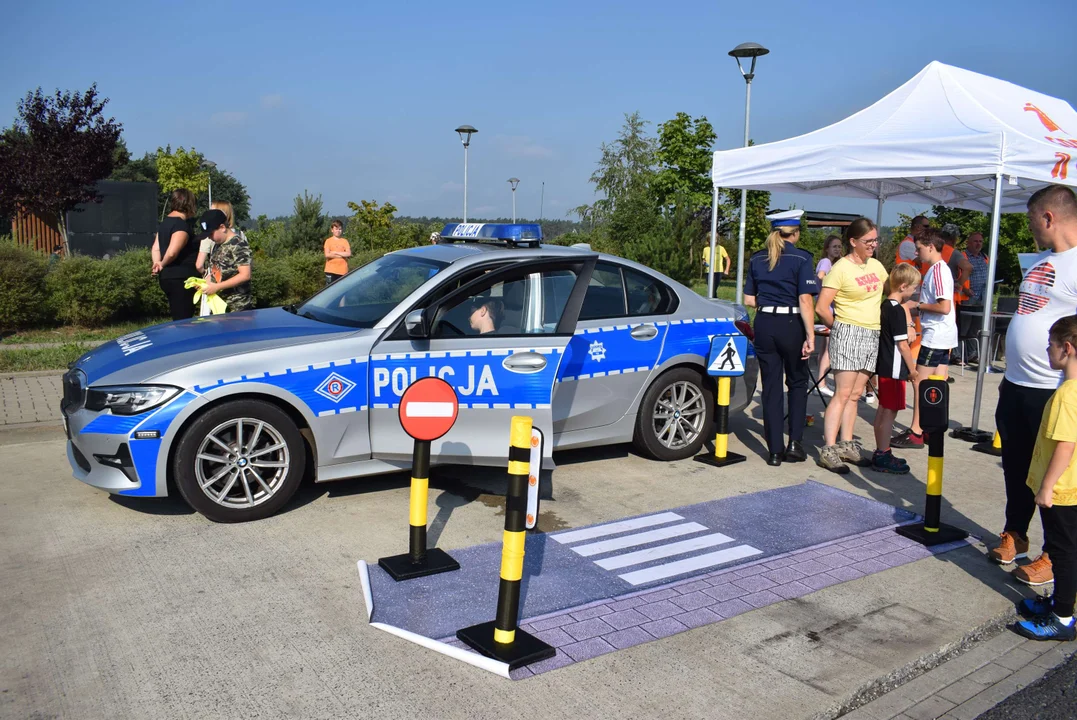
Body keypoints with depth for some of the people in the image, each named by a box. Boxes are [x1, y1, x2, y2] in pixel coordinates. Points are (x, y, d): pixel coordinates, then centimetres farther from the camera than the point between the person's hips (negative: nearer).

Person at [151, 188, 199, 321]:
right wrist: (163, 264, -8)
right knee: (184, 321, -7)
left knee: (178, 320, 15)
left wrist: (157, 263, 1)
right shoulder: (182, 225, -15)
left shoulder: (165, 222, 15)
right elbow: (172, 252, -25)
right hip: (181, 279, -10)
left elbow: (155, 248, 15)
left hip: (168, 277, 10)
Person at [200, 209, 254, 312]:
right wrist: (205, 282, 3)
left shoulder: (238, 244, -13)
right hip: (219, 304, 8)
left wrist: (217, 286, -19)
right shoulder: (218, 244, 11)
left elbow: (245, 275, -20)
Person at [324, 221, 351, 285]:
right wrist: (342, 255, -7)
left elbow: (349, 253, -4)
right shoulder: (328, 241, 5)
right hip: (331, 271, -2)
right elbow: (327, 255, -7)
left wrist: (335, 252, -8)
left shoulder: (344, 241, 10)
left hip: (342, 271, 2)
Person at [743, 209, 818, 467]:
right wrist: (810, 336, -14)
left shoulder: (757, 259, 6)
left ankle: (775, 451, 10)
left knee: (771, 386, 8)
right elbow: (805, 301, -14)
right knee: (797, 382, 15)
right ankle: (794, 443, 10)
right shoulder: (801, 258, -7)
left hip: (764, 324, 3)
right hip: (792, 324, -3)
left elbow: (748, 299, 8)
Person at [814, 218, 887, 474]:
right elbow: (821, 308, -13)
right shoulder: (841, 268, -10)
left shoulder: (876, 266, 12)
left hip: (872, 336, 7)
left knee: (855, 395, 10)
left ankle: (846, 445, 18)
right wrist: (838, 327, -1)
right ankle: (828, 450, -7)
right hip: (848, 334, -7)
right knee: (842, 394, -9)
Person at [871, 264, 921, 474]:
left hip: (883, 366, 9)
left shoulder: (885, 306, 9)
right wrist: (912, 369, -8)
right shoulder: (898, 310, -17)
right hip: (894, 368, -9)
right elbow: (902, 344, -15)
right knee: (890, 411, -4)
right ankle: (883, 457, 1)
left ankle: (881, 452, 23)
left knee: (883, 409, 14)